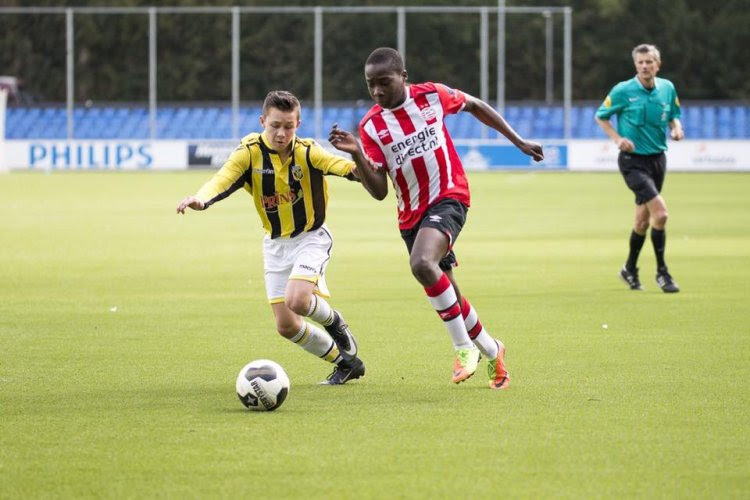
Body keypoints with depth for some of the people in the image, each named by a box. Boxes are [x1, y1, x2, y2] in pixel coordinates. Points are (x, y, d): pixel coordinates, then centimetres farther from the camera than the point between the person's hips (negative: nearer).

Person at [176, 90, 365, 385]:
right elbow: (223, 179, -29)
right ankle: (345, 363, 25)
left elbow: (339, 165, -32)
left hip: (311, 238, -4)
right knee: (286, 326, 3)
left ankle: (334, 321, 6)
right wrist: (201, 199, -50)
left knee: (296, 300, -29)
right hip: (275, 244, 4)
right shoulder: (250, 153, -14)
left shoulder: (307, 152, -17)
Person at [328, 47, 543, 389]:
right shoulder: (371, 126, -5)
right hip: (411, 215, 4)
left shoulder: (432, 96, -7)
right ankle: (492, 352, 37)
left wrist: (518, 141, 15)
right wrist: (357, 155, -25)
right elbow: (379, 191, -9)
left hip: (448, 197, -4)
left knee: (422, 263, -32)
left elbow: (475, 106, 13)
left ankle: (463, 347, -19)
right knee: (445, 296, 11)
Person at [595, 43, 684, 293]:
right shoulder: (623, 91, -10)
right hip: (633, 160, -5)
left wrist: (677, 128, -5)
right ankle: (662, 272, -7)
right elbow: (601, 116, 2)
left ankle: (630, 269, 33)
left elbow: (674, 115, 18)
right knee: (660, 213, -19)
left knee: (643, 218, 14)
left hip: (658, 158, 5)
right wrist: (618, 139, -12)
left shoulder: (667, 88, 3)